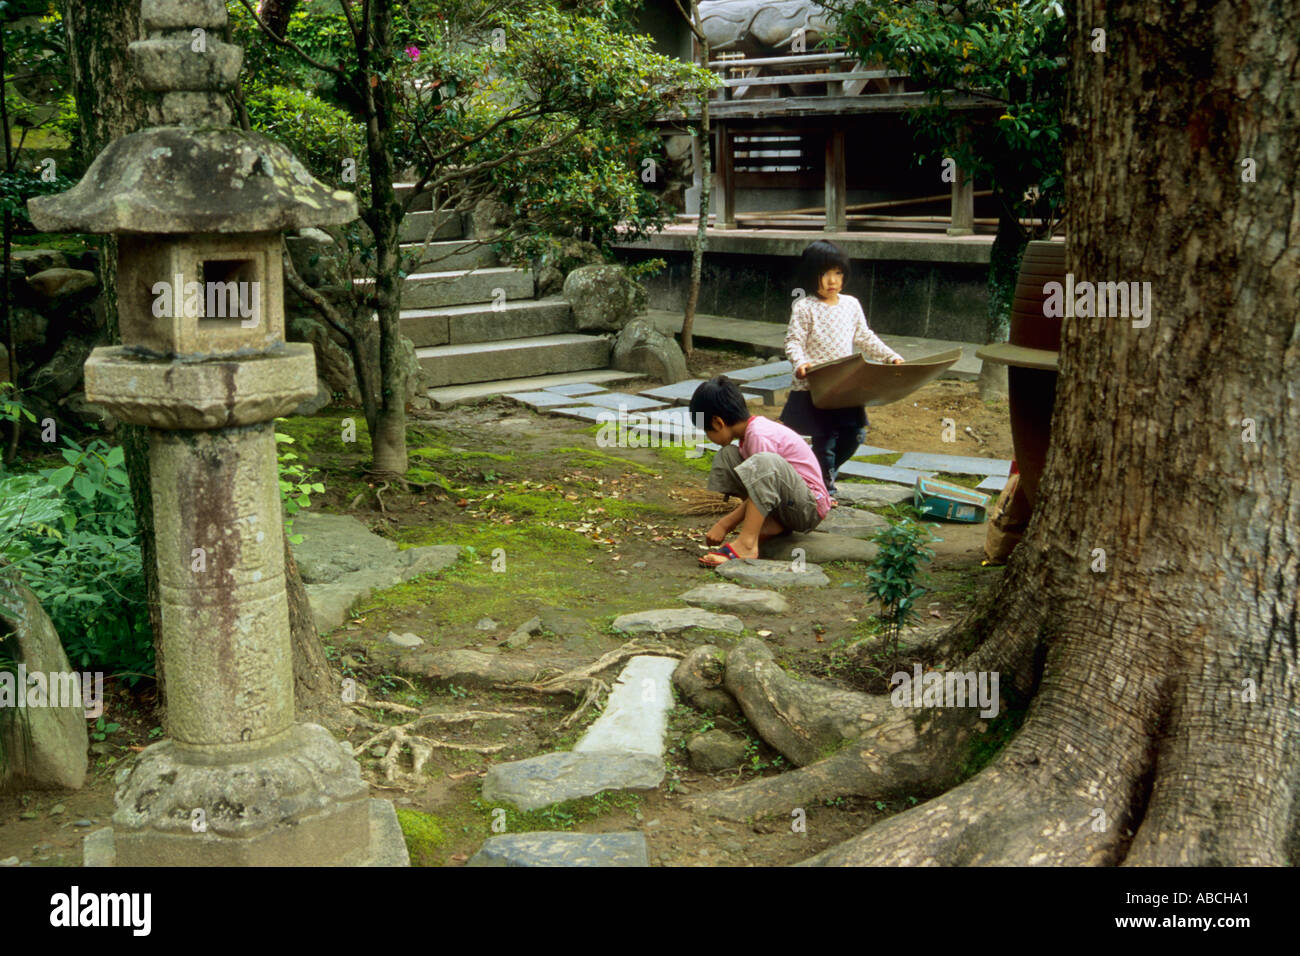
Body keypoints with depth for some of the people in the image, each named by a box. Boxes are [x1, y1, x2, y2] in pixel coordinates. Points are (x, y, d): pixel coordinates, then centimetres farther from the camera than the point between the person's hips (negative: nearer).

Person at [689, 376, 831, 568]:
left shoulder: (760, 435, -20)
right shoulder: (751, 428, 8)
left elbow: (759, 490, -21)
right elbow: (755, 487, 18)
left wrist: (724, 525, -16)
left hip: (811, 507, -10)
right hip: (784, 508, 10)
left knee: (764, 462, -36)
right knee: (726, 456, 8)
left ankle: (747, 544, -33)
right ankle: (770, 525, -2)